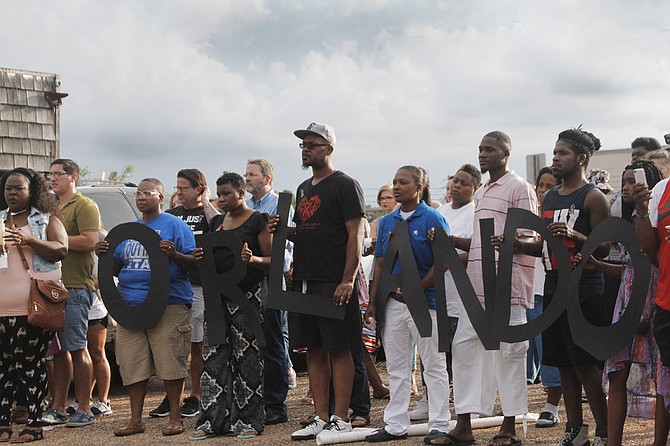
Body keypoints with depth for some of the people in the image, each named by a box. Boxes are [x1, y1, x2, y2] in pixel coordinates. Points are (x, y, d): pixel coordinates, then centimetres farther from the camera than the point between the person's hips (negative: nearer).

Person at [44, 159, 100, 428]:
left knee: (77, 349, -5)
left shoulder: (84, 206, -4)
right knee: (59, 349, 9)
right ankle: (58, 409, 13)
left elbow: (89, 241, -16)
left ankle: (84, 410, 0)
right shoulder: (52, 207, 22)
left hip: (76, 287, -8)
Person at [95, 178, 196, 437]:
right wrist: (105, 255, 5)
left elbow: (193, 262, -4)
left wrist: (174, 254, -23)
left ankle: (175, 418, 6)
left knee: (170, 363, -4)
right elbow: (117, 270, 24)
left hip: (168, 306, -5)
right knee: (132, 365, 4)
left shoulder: (174, 225, 3)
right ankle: (135, 420, 11)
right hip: (129, 306, 5)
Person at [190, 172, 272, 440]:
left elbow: (272, 260, -4)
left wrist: (253, 259, -24)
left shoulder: (257, 221, -1)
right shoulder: (216, 222, 18)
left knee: (247, 356, -4)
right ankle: (213, 420, 3)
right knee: (214, 355, 1)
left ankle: (248, 420, 4)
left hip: (248, 294, -6)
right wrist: (201, 257, 4)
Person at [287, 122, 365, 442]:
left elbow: (355, 235, -11)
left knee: (338, 350, -3)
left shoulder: (345, 185, -5)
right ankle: (320, 418, 15)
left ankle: (340, 419, 2)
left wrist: (348, 280, -19)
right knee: (314, 350, 9)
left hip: (334, 283, -8)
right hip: (304, 282, 8)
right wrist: (283, 230, 4)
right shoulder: (303, 189, 19)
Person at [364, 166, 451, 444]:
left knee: (434, 366, 3)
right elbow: (380, 264, 13)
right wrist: (373, 302, 9)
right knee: (396, 368, 12)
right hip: (393, 302, 6)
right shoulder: (387, 221, 11)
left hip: (424, 301, -6)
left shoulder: (432, 219, -6)